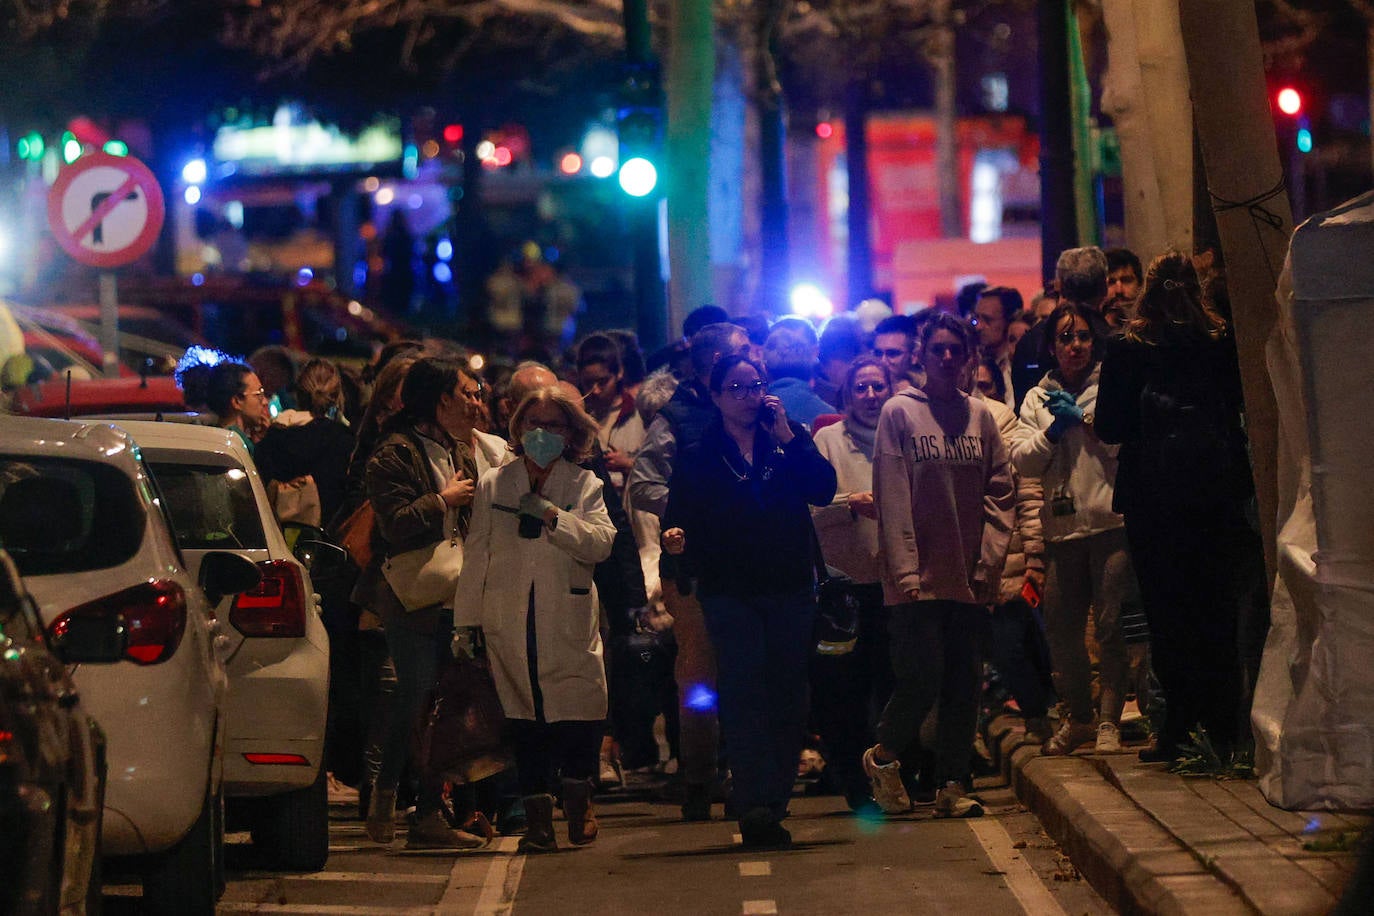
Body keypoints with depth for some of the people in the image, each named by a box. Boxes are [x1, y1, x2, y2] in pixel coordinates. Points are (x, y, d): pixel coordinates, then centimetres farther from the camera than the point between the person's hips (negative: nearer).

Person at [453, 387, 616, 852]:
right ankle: (538, 819, 3)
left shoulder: (585, 486, 11)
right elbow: (477, 555, 12)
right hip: (509, 621, 1)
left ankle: (579, 805, 13)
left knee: (578, 715, -8)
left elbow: (600, 542, -4)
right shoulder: (493, 485, 14)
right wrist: (466, 620, 8)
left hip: (568, 620, -1)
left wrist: (552, 516, -16)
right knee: (524, 719, -2)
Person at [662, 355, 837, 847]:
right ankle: (757, 806, -23)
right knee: (743, 693, -14)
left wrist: (787, 436, -9)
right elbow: (681, 516, 1)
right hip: (730, 593, -2)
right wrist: (676, 536, -22)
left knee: (788, 696, 3)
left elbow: (823, 489, -5)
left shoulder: (792, 440, 10)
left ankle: (773, 802, 12)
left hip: (791, 589, 2)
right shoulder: (697, 458, 7)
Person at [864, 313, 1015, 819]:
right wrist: (905, 569, -13)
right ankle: (882, 758, 14)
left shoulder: (980, 416, 10)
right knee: (921, 679, -9)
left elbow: (1000, 492, 10)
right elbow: (893, 497, -6)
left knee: (964, 684, 4)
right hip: (920, 577, -4)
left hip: (970, 577, 4)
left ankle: (952, 785, 11)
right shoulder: (899, 413, -1)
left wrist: (990, 559, -1)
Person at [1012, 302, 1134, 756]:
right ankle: (1078, 716, 21)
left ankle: (1109, 719, 1)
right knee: (1061, 629, 6)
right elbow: (1023, 460, 6)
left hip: (1110, 521, -4)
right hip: (1062, 527, 4)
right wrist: (1054, 430, -8)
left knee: (1110, 625, -7)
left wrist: (1084, 418, -9)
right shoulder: (1038, 399, 16)